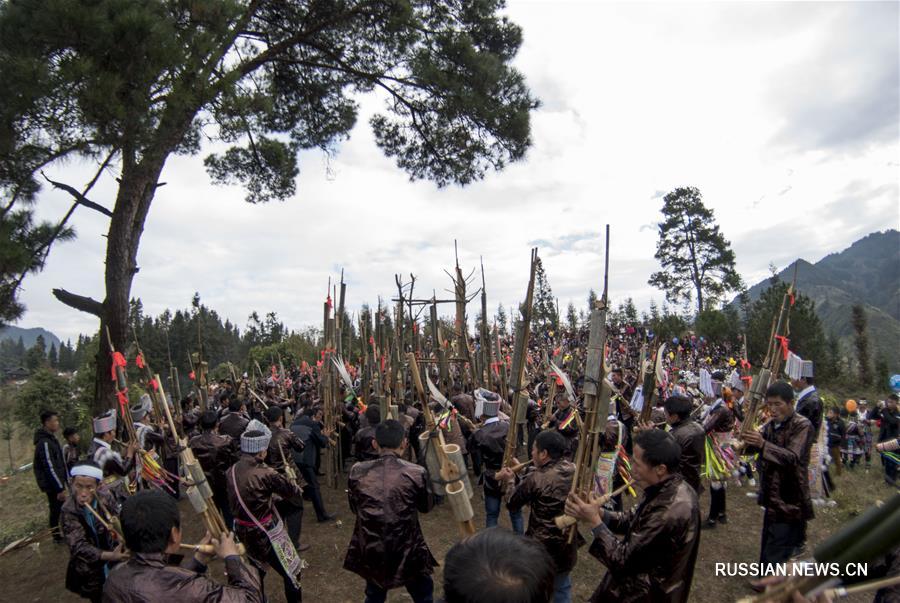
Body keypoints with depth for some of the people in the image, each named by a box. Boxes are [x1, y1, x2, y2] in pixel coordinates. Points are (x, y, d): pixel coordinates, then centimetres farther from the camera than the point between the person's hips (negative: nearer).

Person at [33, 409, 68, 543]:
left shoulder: (51, 439, 9)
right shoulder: (44, 443, -22)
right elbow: (50, 468, -23)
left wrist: (64, 483, 18)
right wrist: (60, 488, -21)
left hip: (56, 483, 9)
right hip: (52, 485, -9)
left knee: (59, 509, 16)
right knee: (56, 510, 2)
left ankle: (58, 534, 27)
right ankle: (57, 536, 13)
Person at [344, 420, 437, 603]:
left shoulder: (357, 472, -10)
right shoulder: (416, 472, -16)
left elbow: (354, 509, 7)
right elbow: (426, 507, 3)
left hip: (371, 552, 2)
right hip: (408, 552, -2)